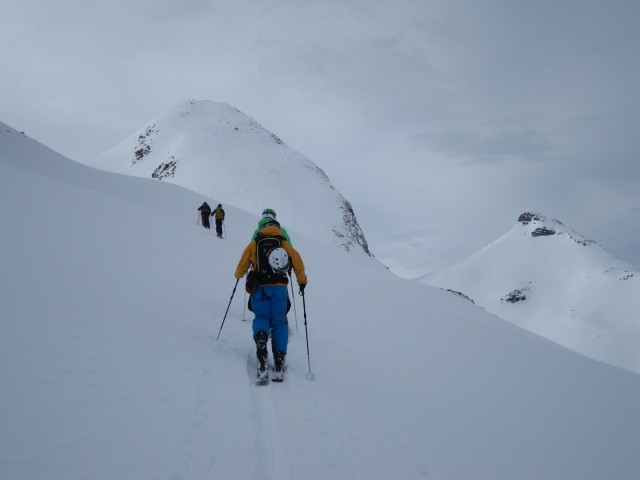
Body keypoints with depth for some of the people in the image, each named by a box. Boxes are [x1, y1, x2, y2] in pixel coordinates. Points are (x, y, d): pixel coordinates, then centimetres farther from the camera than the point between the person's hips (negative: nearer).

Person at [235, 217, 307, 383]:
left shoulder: (254, 244, 10)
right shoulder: (285, 244, 9)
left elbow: (243, 263, 15)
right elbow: (298, 264, 7)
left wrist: (238, 275, 36)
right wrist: (302, 282, 21)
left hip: (259, 287, 0)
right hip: (279, 288, 0)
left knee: (261, 318, 12)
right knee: (279, 322, 7)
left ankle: (260, 337, -26)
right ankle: (279, 365, -2)